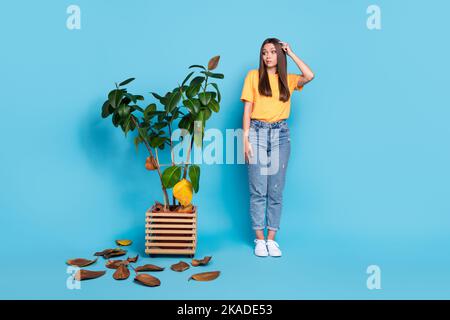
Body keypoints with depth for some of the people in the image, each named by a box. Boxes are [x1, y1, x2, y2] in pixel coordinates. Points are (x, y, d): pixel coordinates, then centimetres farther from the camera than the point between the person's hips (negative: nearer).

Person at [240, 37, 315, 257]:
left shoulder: (287, 79, 13)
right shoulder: (253, 76, 6)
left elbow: (309, 76, -7)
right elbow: (247, 109, 1)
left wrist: (291, 53, 3)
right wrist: (245, 138, -7)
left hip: (280, 134, 2)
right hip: (257, 132, -2)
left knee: (276, 190, 3)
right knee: (258, 190, -1)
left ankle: (272, 239, 12)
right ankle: (259, 239, 9)